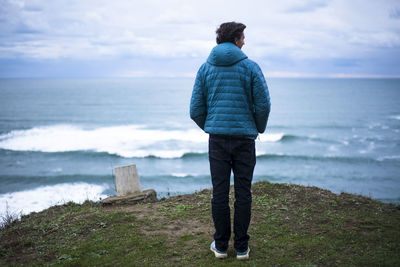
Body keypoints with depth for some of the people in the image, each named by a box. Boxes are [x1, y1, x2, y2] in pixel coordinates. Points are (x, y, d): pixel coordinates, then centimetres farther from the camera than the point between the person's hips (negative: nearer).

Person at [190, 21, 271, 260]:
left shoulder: (205, 68, 5)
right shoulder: (251, 67, -3)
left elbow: (196, 110, 3)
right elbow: (263, 104, -6)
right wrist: (259, 129, 13)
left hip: (217, 138, 2)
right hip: (244, 137, -2)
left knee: (220, 193, 7)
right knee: (243, 193, 5)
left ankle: (221, 245, 15)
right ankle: (242, 247, 12)